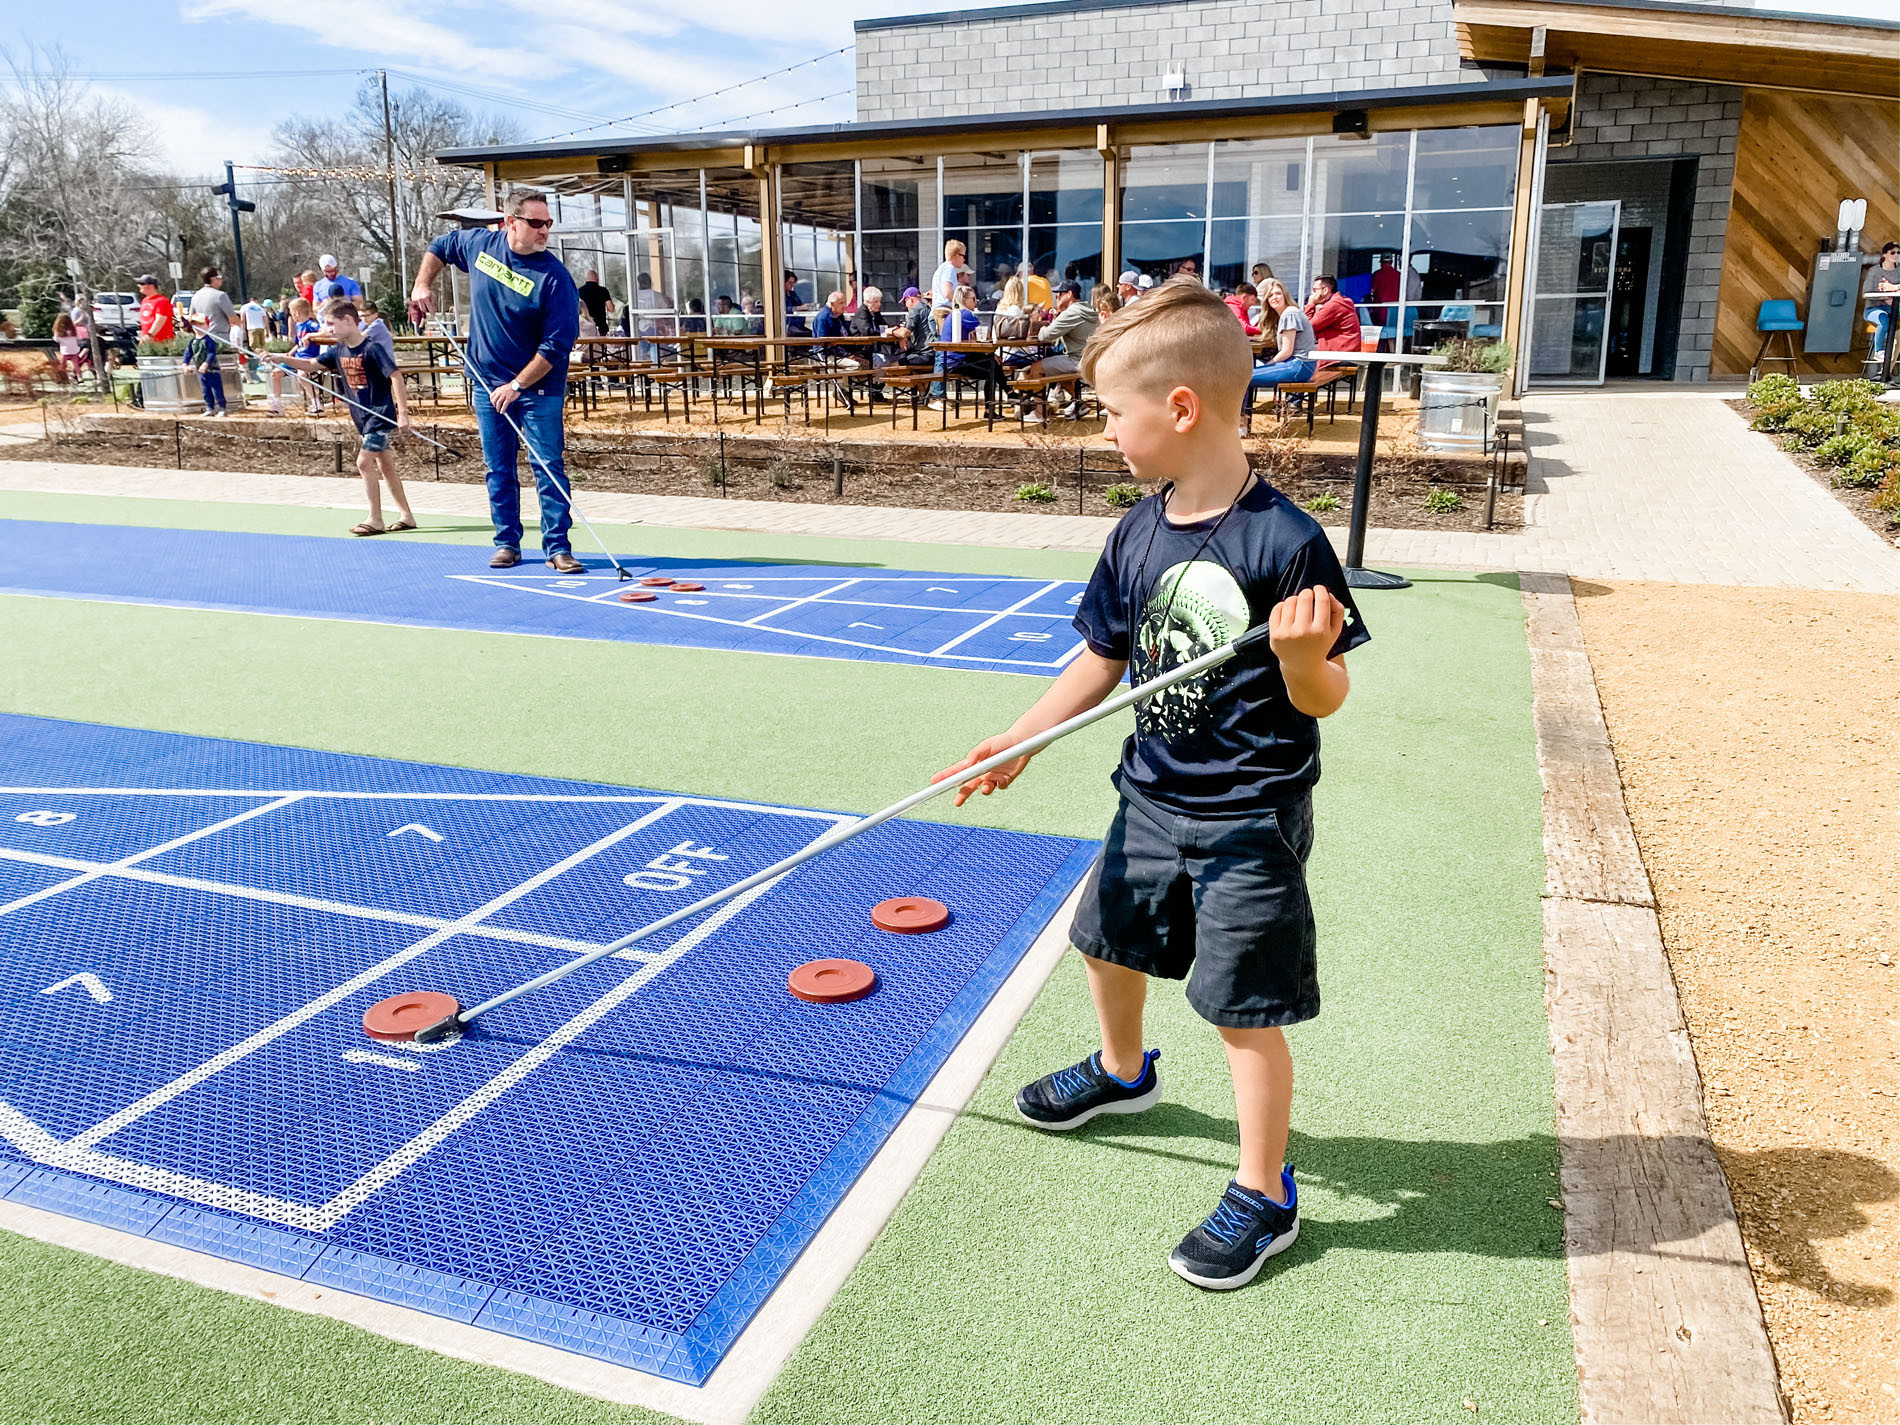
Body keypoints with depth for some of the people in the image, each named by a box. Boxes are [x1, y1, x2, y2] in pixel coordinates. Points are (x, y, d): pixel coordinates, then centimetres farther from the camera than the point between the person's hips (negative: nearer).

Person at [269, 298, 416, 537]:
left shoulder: (372, 348, -16)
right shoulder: (338, 350, 7)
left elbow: (396, 376, -19)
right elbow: (311, 364, 16)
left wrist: (403, 413, -24)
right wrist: (280, 359, 2)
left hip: (381, 414, -8)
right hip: (363, 416, 8)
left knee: (364, 462, -12)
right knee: (385, 466, 11)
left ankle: (375, 520, -5)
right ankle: (407, 516, 17)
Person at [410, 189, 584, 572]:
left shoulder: (554, 278, -16)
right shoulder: (478, 244, 0)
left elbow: (556, 346, -19)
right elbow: (439, 247, 23)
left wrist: (516, 386, -21)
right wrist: (422, 285, 9)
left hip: (537, 386, -4)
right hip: (488, 383, 5)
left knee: (548, 467, -5)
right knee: (498, 469, 9)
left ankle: (557, 547, 1)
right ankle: (507, 544, 19)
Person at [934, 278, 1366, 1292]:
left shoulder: (1285, 540, -21)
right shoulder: (1139, 532, -2)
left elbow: (1324, 699, -16)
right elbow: (1104, 659, 9)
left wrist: (1302, 656, -36)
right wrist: (1020, 741, 5)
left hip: (1250, 817, -7)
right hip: (1152, 797, 7)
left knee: (1244, 1008, 1)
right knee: (1106, 939, 24)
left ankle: (1263, 1197, 23)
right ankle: (1123, 1071, 54)